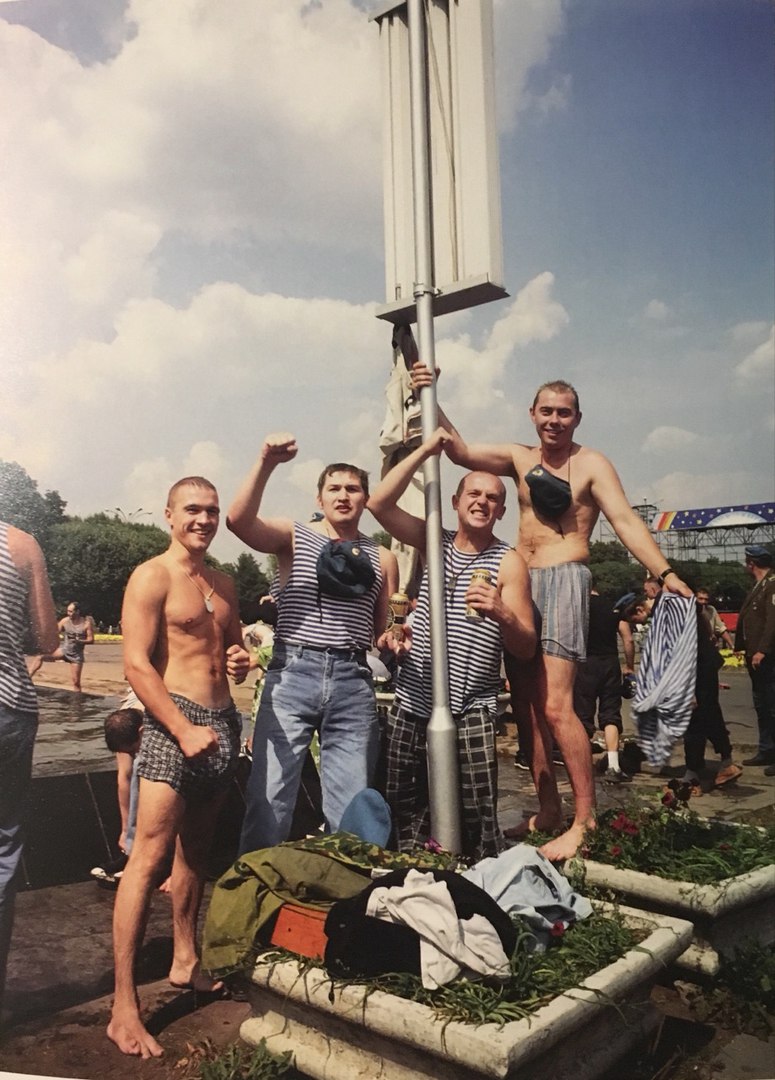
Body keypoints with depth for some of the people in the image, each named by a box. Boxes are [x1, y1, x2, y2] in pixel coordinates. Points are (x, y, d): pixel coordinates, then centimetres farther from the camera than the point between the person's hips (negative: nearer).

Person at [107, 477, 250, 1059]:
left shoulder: (223, 583, 15)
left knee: (197, 848, 16)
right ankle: (124, 1007, -3)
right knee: (150, 857, -10)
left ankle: (186, 962, 31)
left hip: (224, 721, 7)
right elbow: (137, 665, -13)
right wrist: (185, 730, -20)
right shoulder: (152, 577, -7)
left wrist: (241, 661, 1)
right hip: (173, 720, -7)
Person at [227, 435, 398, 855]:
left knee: (351, 808, 8)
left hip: (353, 681, 3)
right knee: (269, 797, -2)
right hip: (292, 674, -2)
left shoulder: (382, 558, 15)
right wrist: (266, 463, -25)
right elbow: (239, 520, -13)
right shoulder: (293, 536, 6)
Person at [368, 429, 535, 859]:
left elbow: (527, 649, -6)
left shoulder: (508, 562, -2)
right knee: (406, 814, 12)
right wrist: (426, 450, -8)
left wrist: (501, 613, -27)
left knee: (477, 820, -6)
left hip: (470, 712, -4)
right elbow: (379, 503, -5)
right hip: (410, 704, 4)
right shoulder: (435, 542, 9)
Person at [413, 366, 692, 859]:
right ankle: (548, 809, 19)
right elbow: (461, 451, 6)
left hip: (564, 580, -6)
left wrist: (666, 573, -23)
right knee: (526, 704, 7)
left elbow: (626, 521, -10)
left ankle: (585, 820, -3)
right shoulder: (519, 458, 14)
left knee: (555, 705, -14)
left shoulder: (591, 463, -1)